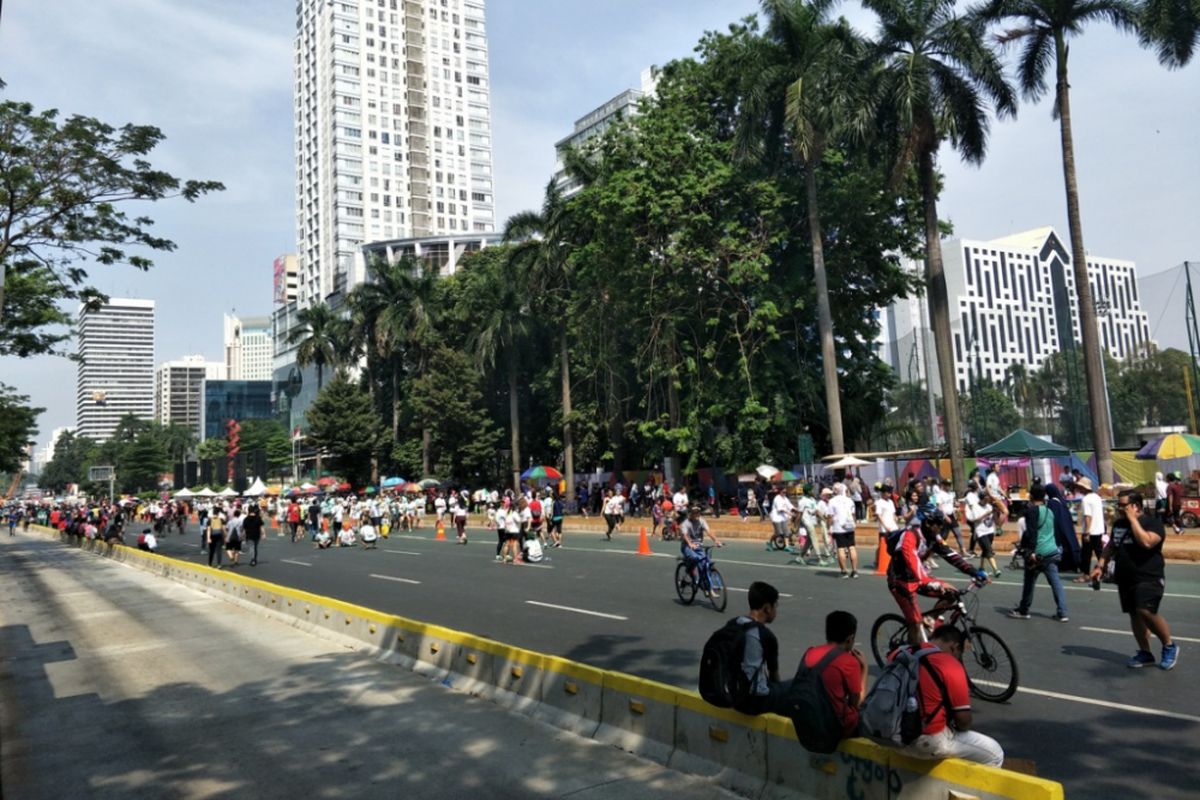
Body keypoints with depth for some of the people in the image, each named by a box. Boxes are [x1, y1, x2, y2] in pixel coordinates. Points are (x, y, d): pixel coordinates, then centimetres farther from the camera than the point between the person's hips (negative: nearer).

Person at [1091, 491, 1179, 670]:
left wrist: (1133, 519, -21)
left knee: (1146, 612, -20)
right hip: (1126, 579, 7)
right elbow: (1111, 546, 22)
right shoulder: (1118, 523, 11)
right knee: (1135, 614, 10)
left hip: (1149, 578, -7)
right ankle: (1145, 652, 21)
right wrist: (1101, 565, 12)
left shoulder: (1152, 522, -10)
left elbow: (1147, 542, -28)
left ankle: (1169, 646, 3)